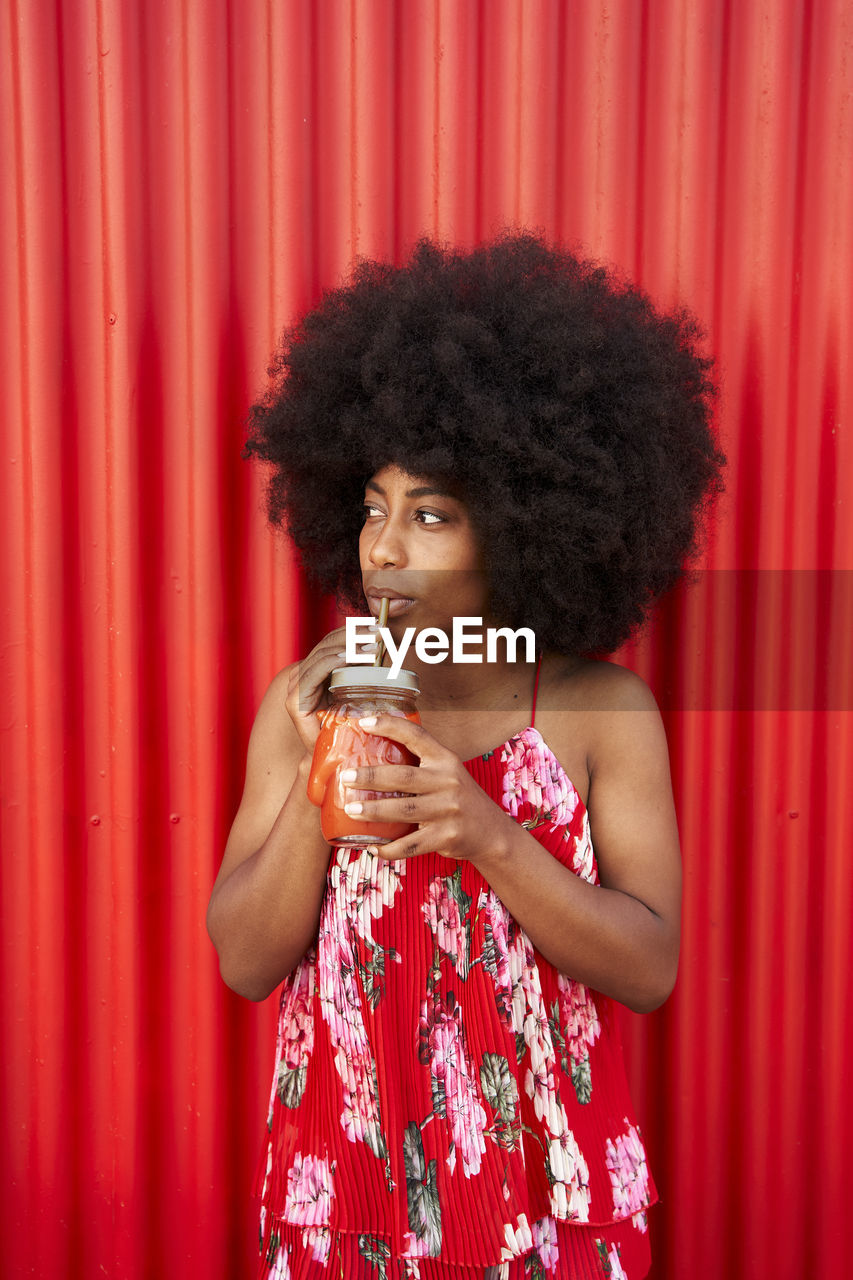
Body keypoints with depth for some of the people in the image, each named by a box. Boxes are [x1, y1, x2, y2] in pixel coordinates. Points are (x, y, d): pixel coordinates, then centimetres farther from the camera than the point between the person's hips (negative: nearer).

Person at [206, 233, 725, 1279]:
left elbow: (650, 968, -12)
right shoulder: (305, 701, -8)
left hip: (540, 1178, 0)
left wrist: (487, 834, -26)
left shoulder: (607, 711, -11)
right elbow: (245, 963, -8)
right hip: (345, 1169, 1)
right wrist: (320, 777, -22)